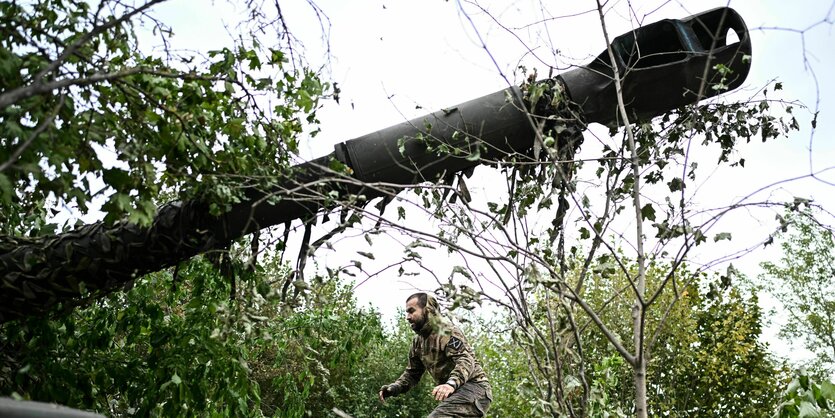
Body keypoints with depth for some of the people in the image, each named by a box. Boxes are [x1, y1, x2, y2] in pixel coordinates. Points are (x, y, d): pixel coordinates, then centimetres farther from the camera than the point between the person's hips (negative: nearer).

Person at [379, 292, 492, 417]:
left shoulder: (447, 330, -12)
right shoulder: (418, 342, 16)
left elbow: (466, 360, -26)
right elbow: (412, 372, 18)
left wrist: (451, 384, -45)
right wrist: (394, 387, -3)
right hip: (456, 393, 10)